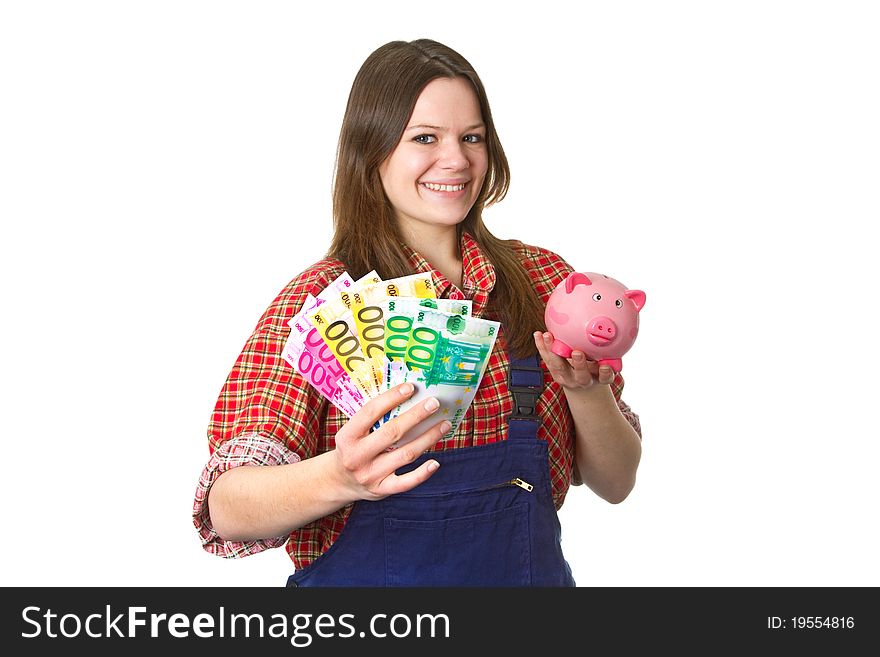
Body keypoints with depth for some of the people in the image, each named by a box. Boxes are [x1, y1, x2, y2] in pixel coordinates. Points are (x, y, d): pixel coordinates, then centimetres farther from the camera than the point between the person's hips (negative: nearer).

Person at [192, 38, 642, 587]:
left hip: (533, 570, 4)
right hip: (368, 574, -3)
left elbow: (615, 484, -2)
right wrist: (339, 478, -40)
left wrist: (586, 390, -20)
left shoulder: (544, 278, -3)